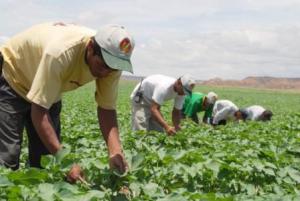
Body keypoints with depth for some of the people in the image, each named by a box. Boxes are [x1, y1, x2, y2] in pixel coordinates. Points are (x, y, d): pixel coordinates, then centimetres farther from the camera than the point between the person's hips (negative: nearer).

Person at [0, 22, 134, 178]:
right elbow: (38, 111, -38)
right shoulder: (61, 52, -42)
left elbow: (107, 108, -14)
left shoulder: (112, 61, -24)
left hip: (48, 90, 6)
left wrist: (115, 153, -30)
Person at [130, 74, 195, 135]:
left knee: (158, 131, 2)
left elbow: (176, 112, -6)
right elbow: (153, 109, -46)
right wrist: (166, 127, -56)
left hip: (153, 102, 7)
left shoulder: (181, 92, -17)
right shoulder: (164, 87, -40)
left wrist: (176, 128, -23)